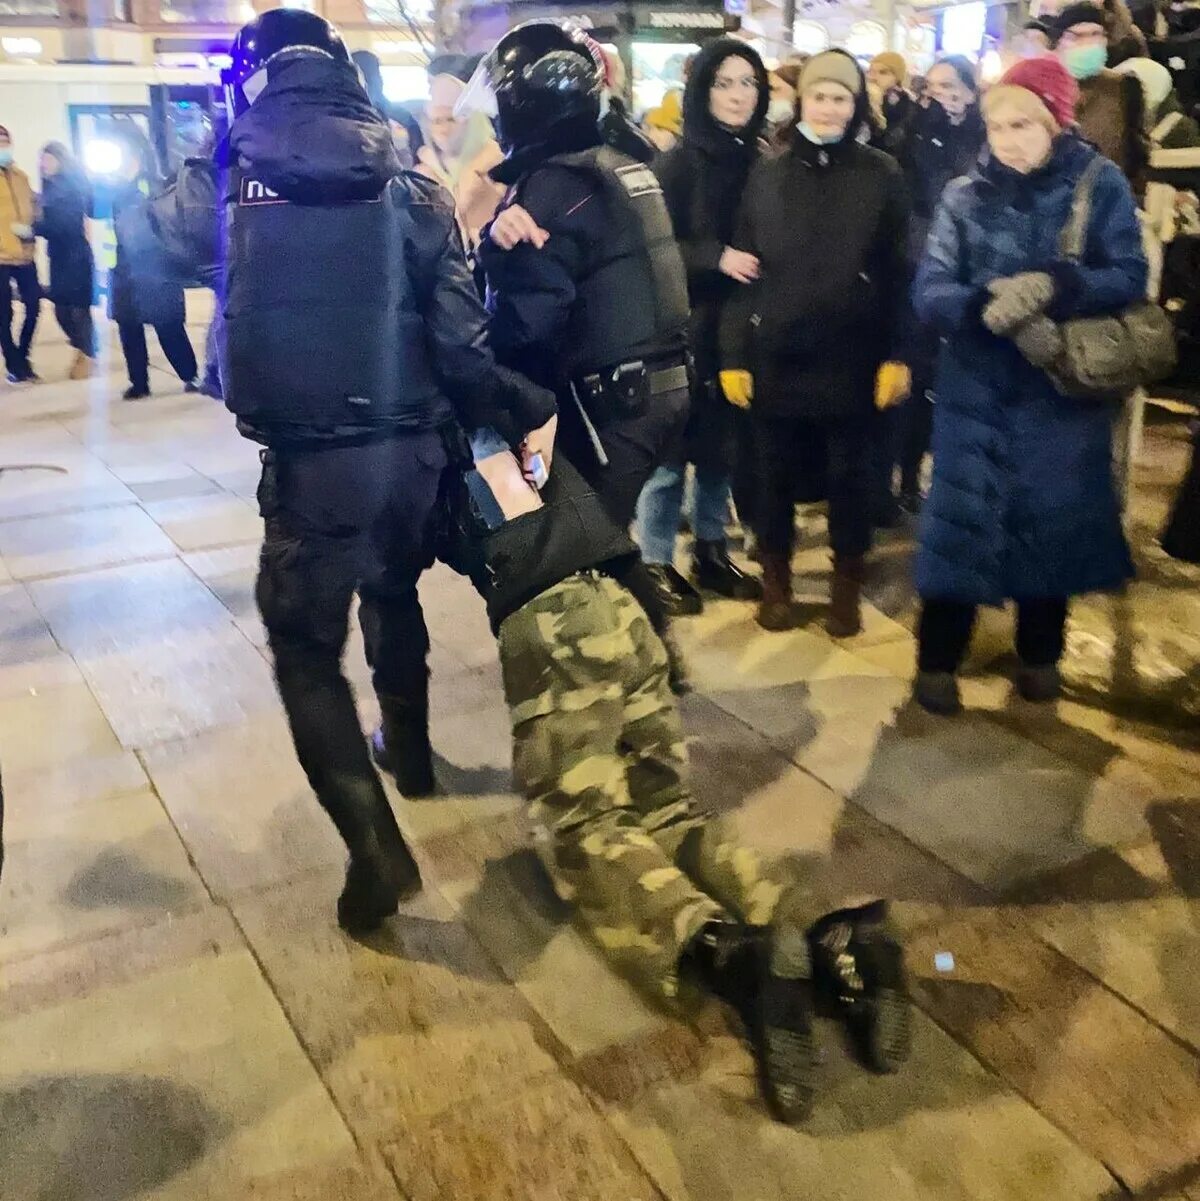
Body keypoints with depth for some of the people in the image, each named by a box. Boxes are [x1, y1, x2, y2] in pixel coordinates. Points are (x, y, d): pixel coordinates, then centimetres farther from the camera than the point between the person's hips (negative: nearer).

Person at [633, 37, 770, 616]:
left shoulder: (756, 163, 6)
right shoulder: (677, 163, -7)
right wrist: (717, 257, -21)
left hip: (734, 327, 5)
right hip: (681, 328, -5)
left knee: (722, 444, 12)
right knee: (670, 447, 1)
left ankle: (711, 552, 27)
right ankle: (657, 564, 14)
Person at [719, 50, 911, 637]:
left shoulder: (882, 176, 2)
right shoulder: (766, 176, 5)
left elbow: (899, 271, -1)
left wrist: (897, 353, -7)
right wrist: (734, 354, -2)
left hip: (851, 358, -1)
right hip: (776, 356, 1)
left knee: (850, 475, 8)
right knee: (775, 474, 10)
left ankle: (847, 584, 26)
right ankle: (775, 578, 28)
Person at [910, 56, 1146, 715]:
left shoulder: (1101, 184, -1)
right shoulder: (965, 195, 1)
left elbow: (1130, 277, -10)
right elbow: (930, 288, -8)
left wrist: (1054, 287, -28)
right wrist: (988, 306, -28)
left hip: (1063, 388, 0)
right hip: (977, 389, 0)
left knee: (1052, 518, 9)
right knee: (960, 518, 1)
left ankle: (1039, 654, 28)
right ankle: (937, 659, 14)